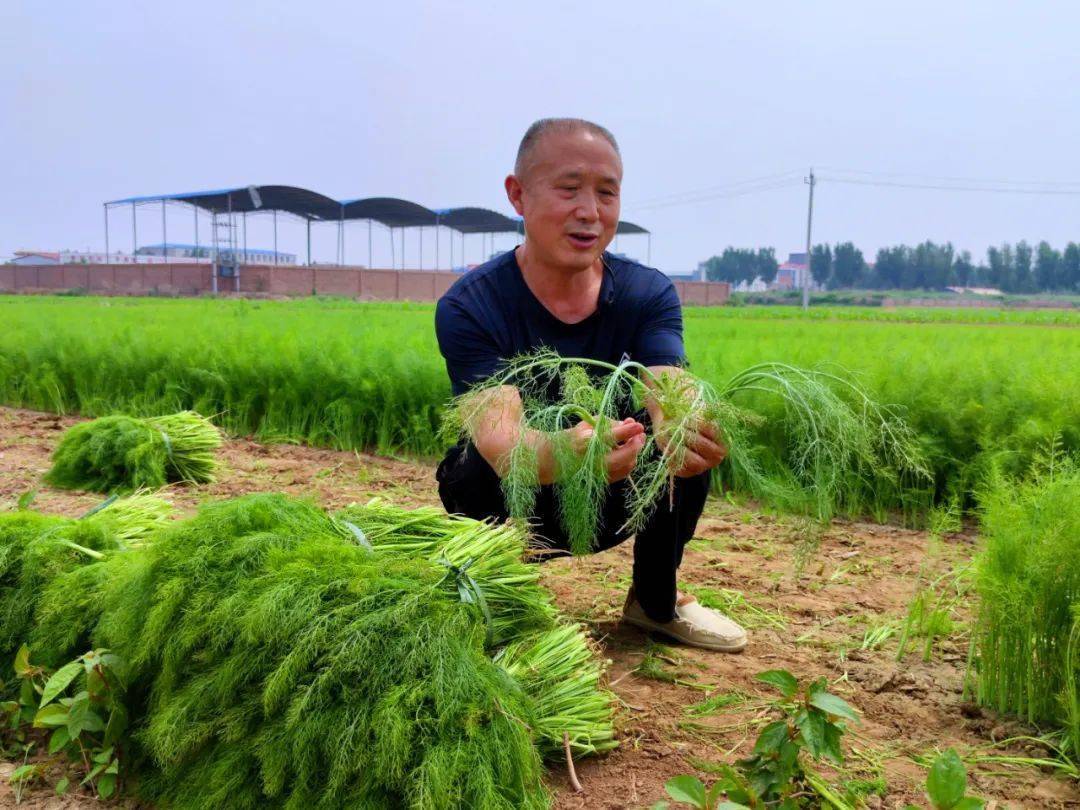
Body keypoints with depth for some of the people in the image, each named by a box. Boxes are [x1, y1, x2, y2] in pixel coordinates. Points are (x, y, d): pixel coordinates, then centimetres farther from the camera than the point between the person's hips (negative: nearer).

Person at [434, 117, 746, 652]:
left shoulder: (650, 294, -12)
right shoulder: (468, 308, -22)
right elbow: (498, 435, -38)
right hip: (511, 506, -3)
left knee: (694, 429, -22)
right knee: (477, 465, -35)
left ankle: (656, 602, 2)